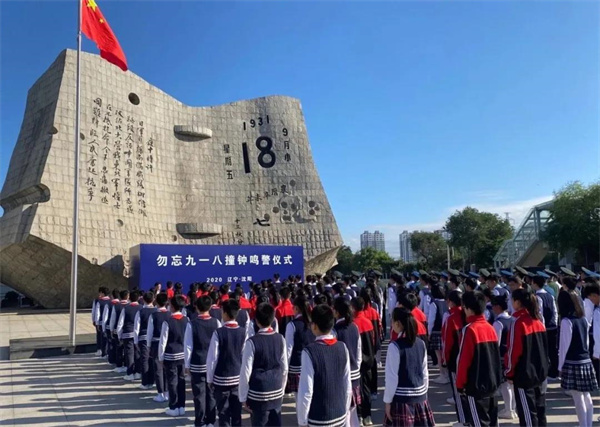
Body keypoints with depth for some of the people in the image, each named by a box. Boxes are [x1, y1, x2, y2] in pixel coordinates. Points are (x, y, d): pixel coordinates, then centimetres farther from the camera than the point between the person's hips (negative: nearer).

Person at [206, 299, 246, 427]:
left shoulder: (218, 333, -16)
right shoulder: (243, 332, -4)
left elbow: (212, 358, -12)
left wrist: (209, 379, 0)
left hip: (221, 379, -4)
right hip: (238, 378, 4)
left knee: (223, 413, 7)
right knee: (237, 412, 14)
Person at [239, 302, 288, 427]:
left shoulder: (252, 342, -16)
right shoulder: (281, 339, -2)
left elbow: (246, 372, -14)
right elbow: (284, 368, 5)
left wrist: (243, 397, -3)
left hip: (258, 396, -4)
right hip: (277, 394, 4)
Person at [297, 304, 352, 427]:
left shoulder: (310, 351, -20)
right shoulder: (342, 348, -4)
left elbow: (306, 391, -18)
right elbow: (348, 386, 3)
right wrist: (345, 412, 15)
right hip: (340, 416, 5)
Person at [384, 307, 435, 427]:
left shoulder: (395, 346, -16)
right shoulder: (421, 343, 2)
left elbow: (392, 377, -13)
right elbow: (425, 373, 9)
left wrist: (387, 401, -5)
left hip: (401, 398, -6)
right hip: (420, 397, 6)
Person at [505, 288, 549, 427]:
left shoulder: (519, 322, -17)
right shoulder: (538, 320, 6)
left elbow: (514, 350, -16)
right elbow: (544, 346, 13)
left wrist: (509, 373, -6)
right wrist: (543, 365, 20)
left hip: (524, 372, -8)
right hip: (539, 370, 8)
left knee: (526, 410, 1)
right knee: (539, 407, 16)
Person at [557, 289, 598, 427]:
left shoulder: (566, 321, -14)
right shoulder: (583, 319, 7)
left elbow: (564, 345, -13)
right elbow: (587, 341, 14)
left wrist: (560, 366, -5)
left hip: (572, 364, -7)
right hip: (586, 362, 7)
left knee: (578, 399, -1)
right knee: (586, 396, 15)